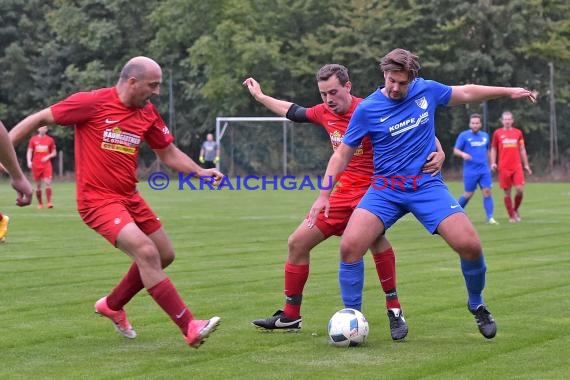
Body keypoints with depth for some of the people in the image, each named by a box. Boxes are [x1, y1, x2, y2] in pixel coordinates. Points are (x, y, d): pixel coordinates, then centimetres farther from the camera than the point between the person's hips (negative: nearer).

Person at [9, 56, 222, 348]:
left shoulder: (148, 114, 6)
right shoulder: (92, 103, -14)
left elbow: (168, 153, 17)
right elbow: (40, 119, -7)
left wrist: (200, 172, 1)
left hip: (128, 197, 8)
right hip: (97, 200, -8)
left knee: (164, 255, 13)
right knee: (146, 252, -21)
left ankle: (112, 305, 33)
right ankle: (190, 328, -20)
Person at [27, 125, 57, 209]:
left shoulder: (50, 140, 7)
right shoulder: (33, 139, 6)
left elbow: (54, 153, 11)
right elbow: (29, 152, 5)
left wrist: (48, 157, -9)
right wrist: (29, 161, -11)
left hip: (46, 164, -1)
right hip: (36, 165, 1)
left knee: (48, 182, -15)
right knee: (38, 185, 4)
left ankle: (49, 202, -14)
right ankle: (40, 203, 14)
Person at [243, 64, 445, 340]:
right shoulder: (325, 113, 4)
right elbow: (295, 113, 25)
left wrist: (438, 151, -32)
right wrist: (260, 96, 34)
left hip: (372, 190, -7)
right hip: (342, 193, 7)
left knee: (375, 239, -36)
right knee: (297, 243, 8)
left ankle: (394, 311, -24)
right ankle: (290, 316, 22)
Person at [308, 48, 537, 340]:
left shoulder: (426, 90, 0)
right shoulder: (367, 108, -5)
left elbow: (466, 93, 19)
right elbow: (342, 153, 3)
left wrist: (509, 91, 24)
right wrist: (324, 195, -3)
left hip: (428, 186, 1)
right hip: (385, 189, -1)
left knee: (470, 245, -15)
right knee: (350, 246, -22)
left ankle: (477, 305, 15)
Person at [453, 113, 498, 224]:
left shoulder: (485, 135, 12)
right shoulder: (464, 135, -2)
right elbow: (455, 150, -4)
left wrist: (489, 164, 20)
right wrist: (463, 154, -23)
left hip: (484, 170, 4)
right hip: (470, 171, -4)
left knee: (487, 191, -8)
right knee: (468, 194, 2)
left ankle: (490, 218, -8)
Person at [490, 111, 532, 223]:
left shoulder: (518, 132, 9)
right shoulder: (497, 133, 4)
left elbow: (522, 150, 14)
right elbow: (493, 149, 10)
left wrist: (526, 165, 12)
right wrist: (493, 163, -2)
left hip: (517, 166, 1)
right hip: (504, 167, -1)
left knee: (520, 189, -11)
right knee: (507, 192, 1)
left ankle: (515, 210, 14)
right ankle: (511, 216, 9)